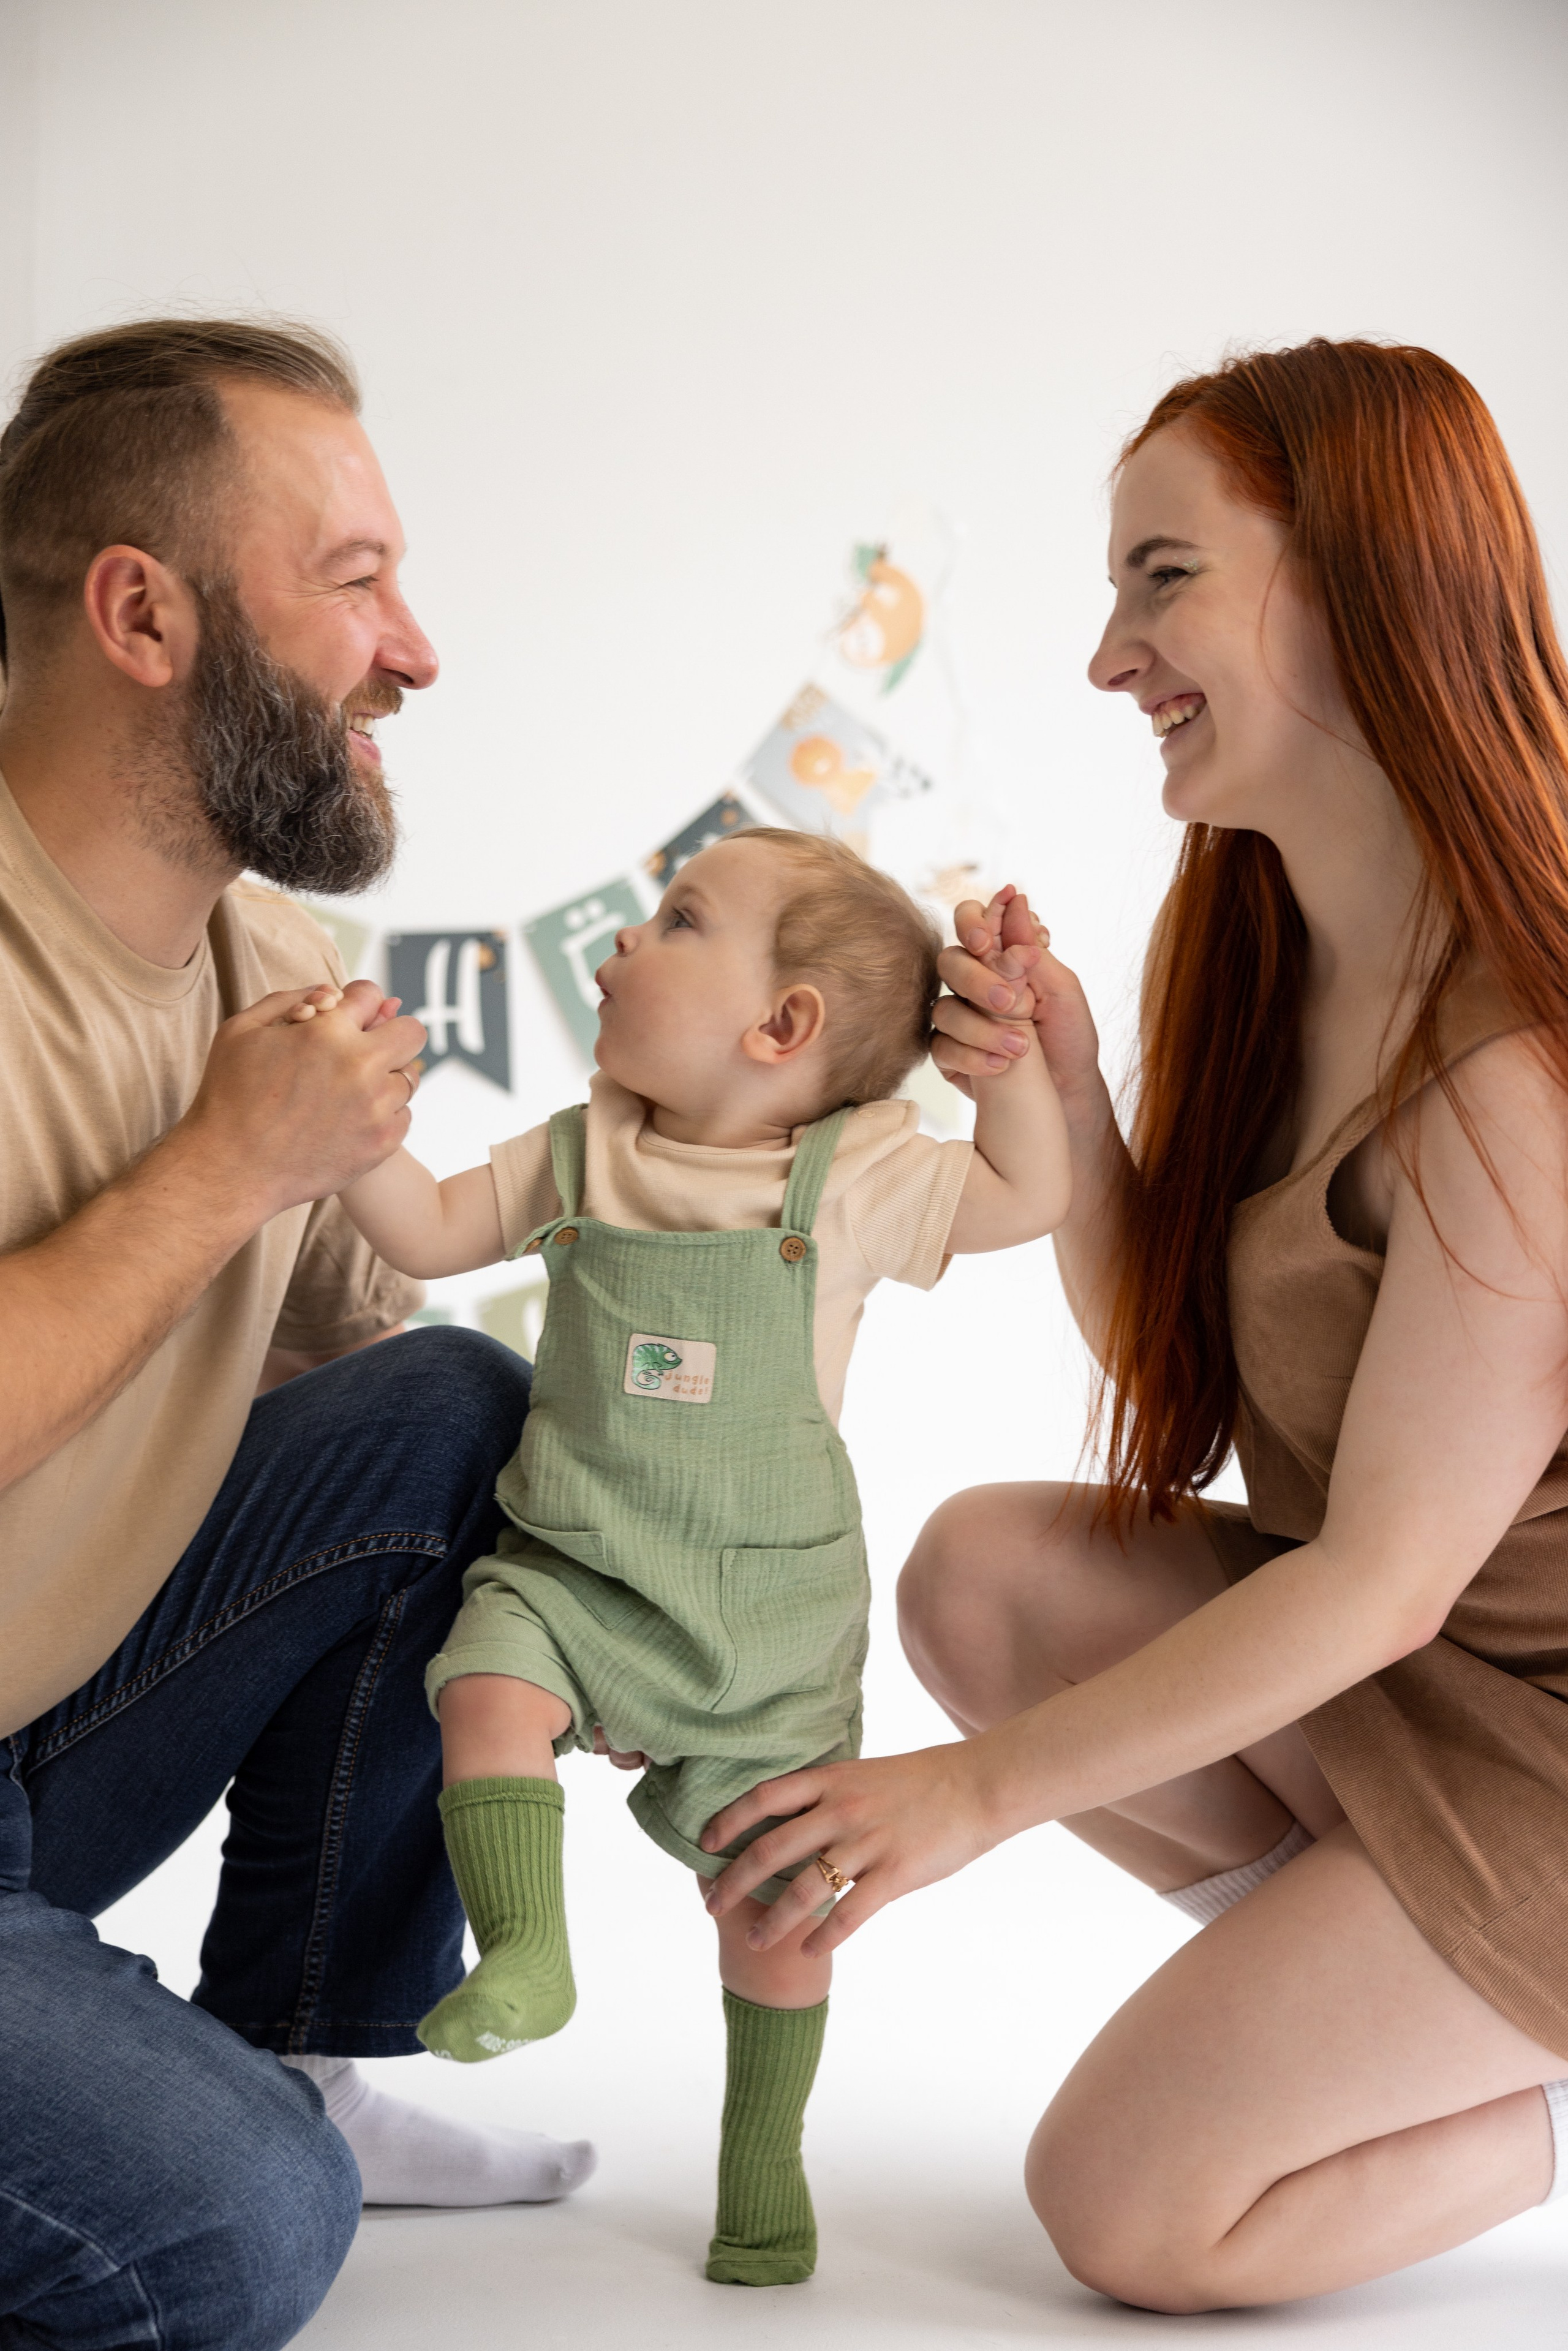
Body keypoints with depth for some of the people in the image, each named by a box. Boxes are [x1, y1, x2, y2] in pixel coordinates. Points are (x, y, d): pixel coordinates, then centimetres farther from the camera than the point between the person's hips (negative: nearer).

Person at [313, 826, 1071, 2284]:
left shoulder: (854, 1176, -4)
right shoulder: (580, 1157, 3)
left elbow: (1028, 1198, 1)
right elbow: (428, 1233, 7)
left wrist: (1008, 1043, -11)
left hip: (770, 1607, -2)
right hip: (578, 1564, 2)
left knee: (773, 1881, 4)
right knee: (490, 1686, -30)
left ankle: (763, 2158, 19)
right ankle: (524, 1955, -26)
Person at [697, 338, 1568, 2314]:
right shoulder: (1250, 946, -1)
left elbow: (1384, 1580, -24)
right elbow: (1156, 1351, 8)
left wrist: (984, 1789, -17)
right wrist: (1059, 1104, -12)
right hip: (1385, 1647, 8)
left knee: (1126, 2208, -10)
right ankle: (1350, 1963, 7)